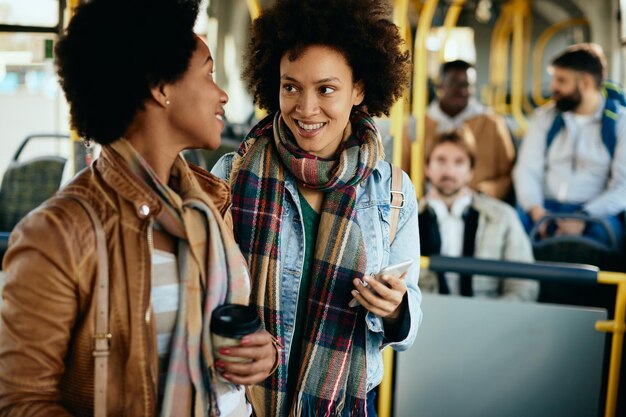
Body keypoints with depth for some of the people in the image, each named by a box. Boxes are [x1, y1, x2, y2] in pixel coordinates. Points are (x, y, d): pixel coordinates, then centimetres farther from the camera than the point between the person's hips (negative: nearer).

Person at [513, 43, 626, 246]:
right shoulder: (545, 117, 13)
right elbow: (527, 169, 4)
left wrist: (583, 219, -22)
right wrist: (536, 210, -16)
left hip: (595, 213, -2)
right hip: (545, 208, 2)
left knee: (600, 232, -37)